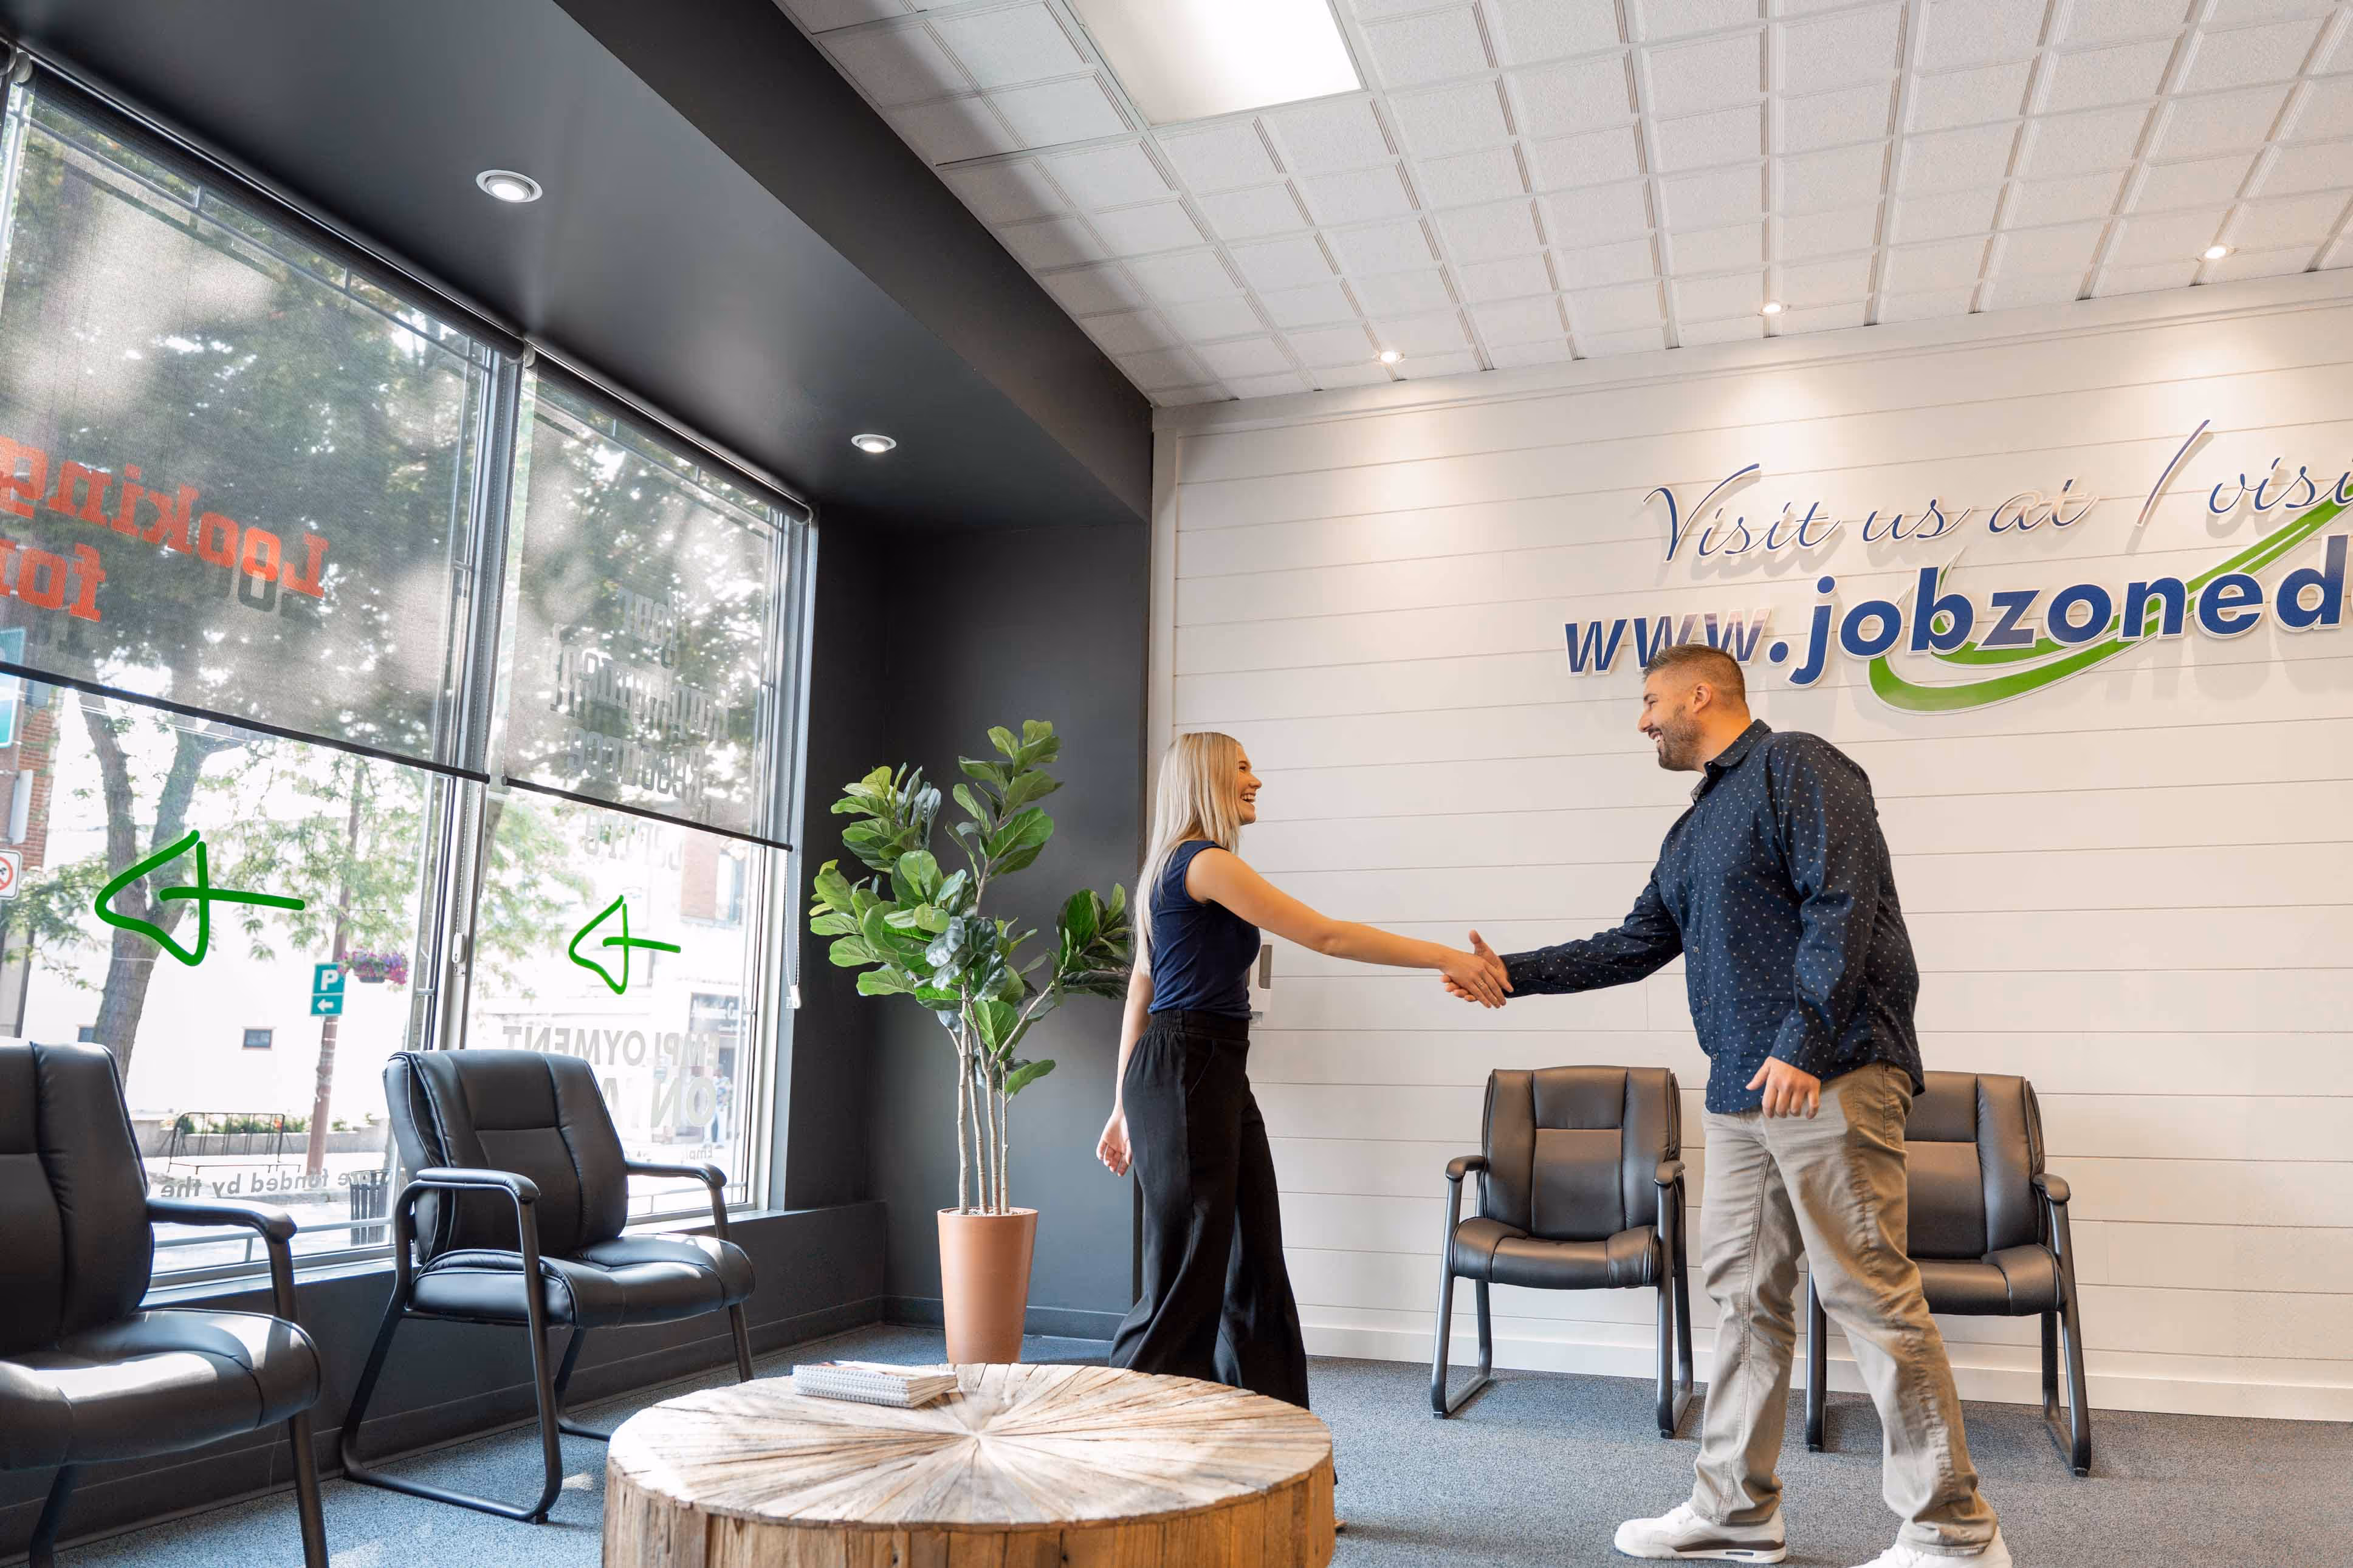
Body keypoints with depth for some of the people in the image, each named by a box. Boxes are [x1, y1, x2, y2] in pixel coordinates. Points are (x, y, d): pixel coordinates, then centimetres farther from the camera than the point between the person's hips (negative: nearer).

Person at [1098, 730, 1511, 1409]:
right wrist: (1448, 959, -14)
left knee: (1256, 1262, 10)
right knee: (1188, 1275, -3)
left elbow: (1140, 993, 19)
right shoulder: (1206, 862, -13)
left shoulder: (1173, 869, 18)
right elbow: (1326, 935, -17)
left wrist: (1127, 1107, 21)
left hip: (1220, 1076, 10)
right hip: (1185, 1073, -10)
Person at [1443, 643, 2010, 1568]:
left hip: (1828, 1077, -9)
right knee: (1746, 1298, 11)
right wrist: (1516, 973, 22)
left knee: (1870, 1293, -5)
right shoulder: (1694, 831, 22)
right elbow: (1636, 945, 26)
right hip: (1741, 1093, 9)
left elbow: (1843, 905, -16)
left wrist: (1803, 1043, -20)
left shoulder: (1797, 769, -5)